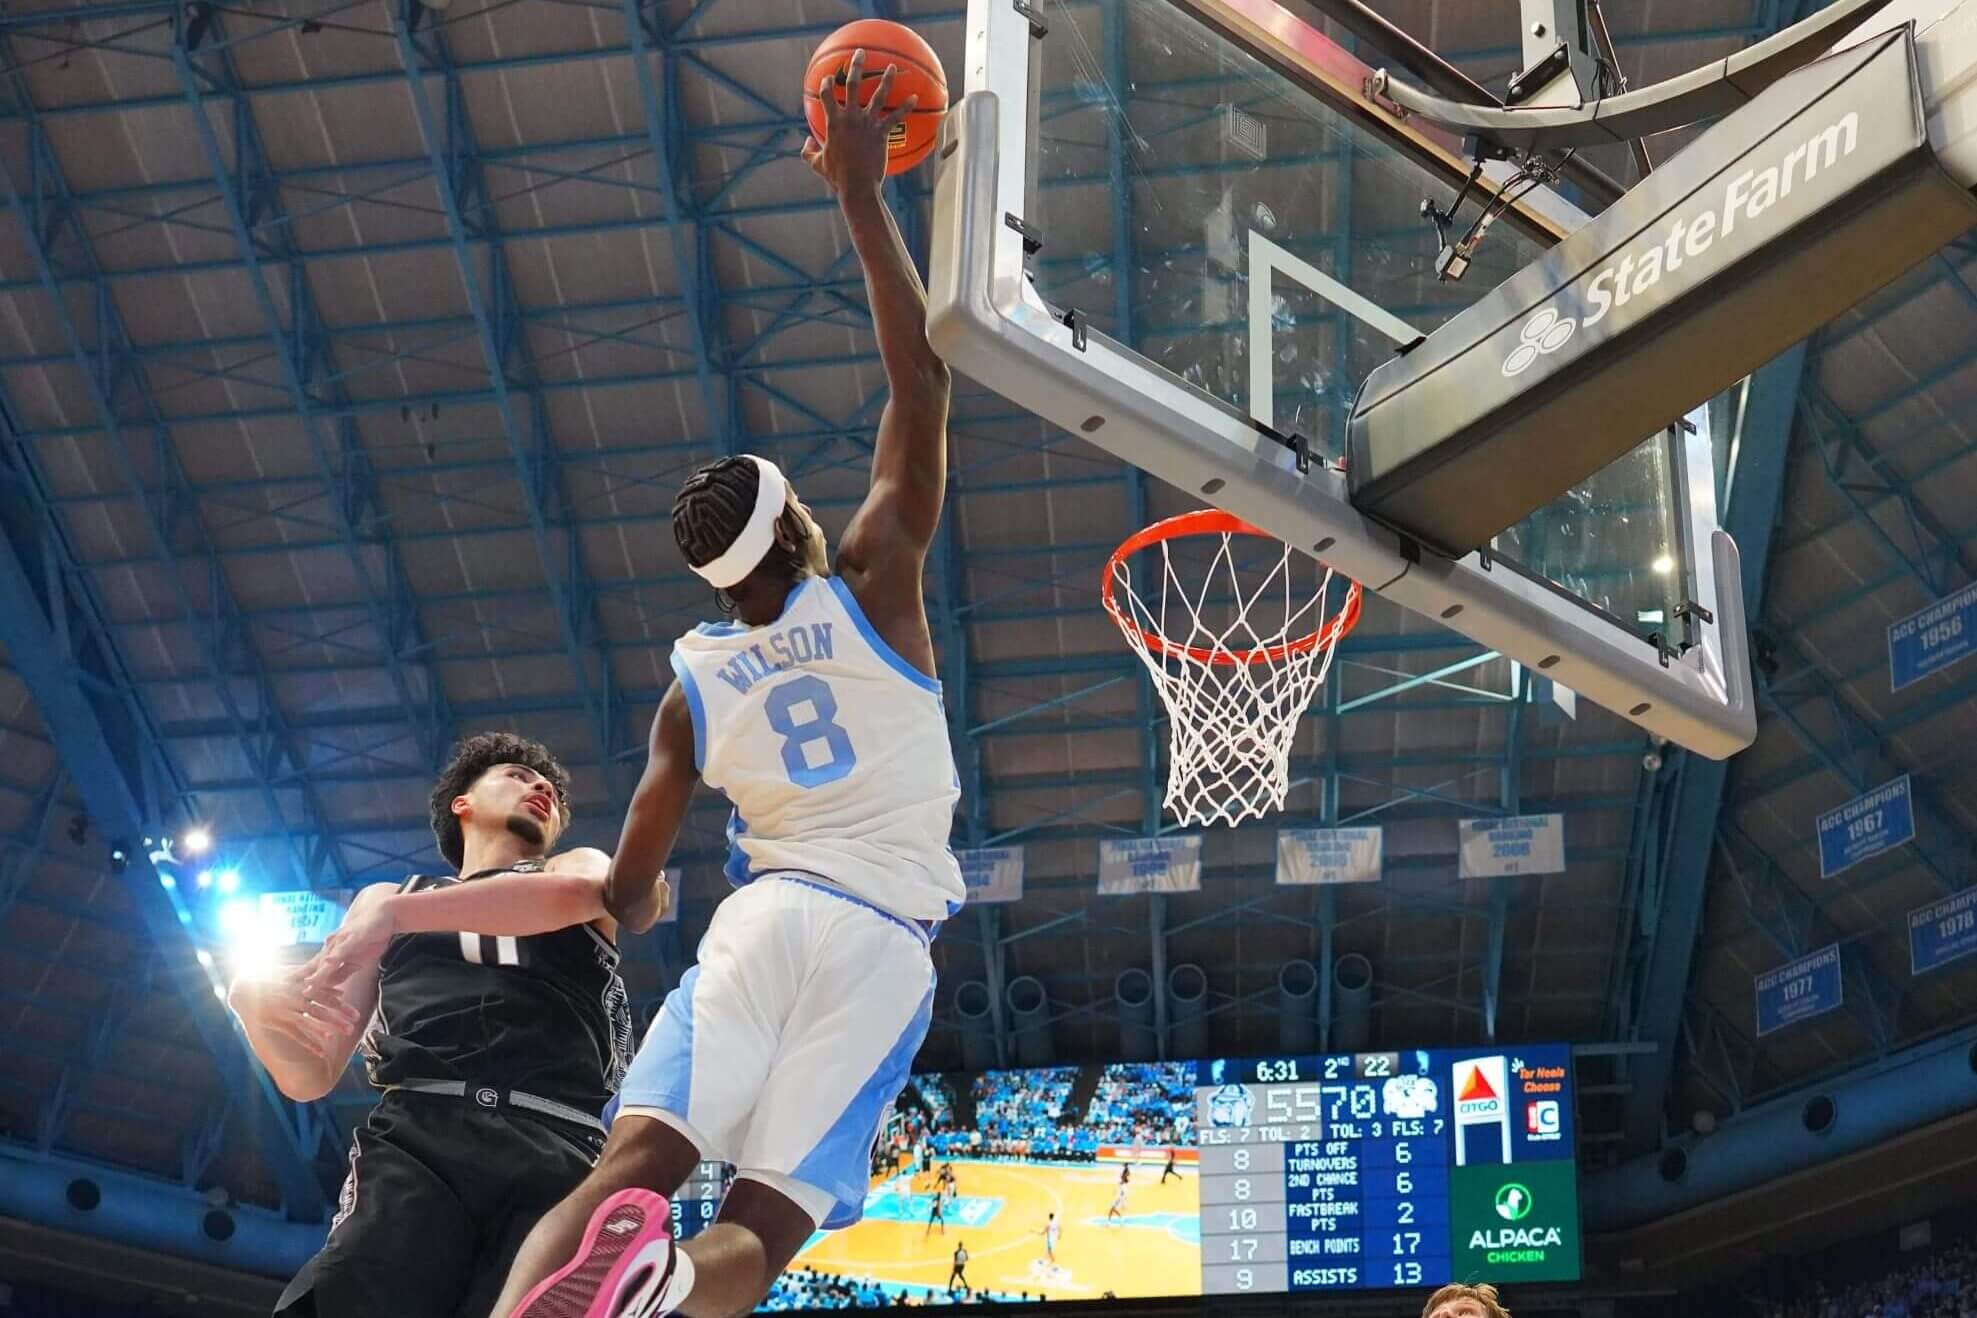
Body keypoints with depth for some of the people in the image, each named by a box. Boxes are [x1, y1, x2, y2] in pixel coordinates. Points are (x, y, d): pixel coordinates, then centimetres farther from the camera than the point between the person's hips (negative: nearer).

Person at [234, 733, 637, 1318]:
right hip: (417, 1138, 1)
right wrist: (256, 1003, 1)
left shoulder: (580, 867, 29)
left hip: (557, 1154, -1)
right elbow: (311, 1078, 24)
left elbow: (578, 893, 0)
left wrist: (400, 913, -6)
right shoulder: (387, 898, 32)